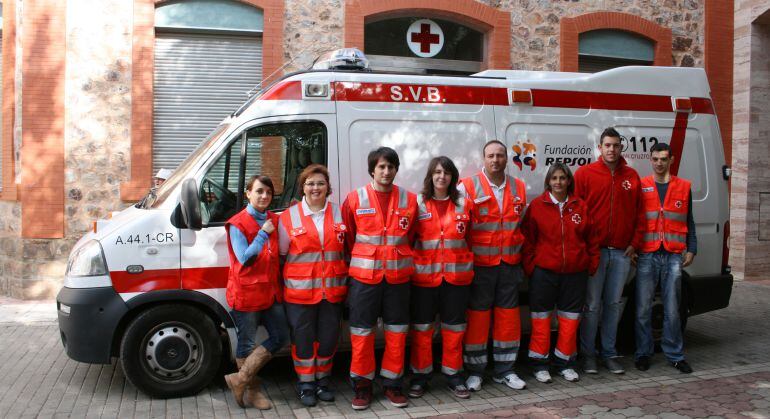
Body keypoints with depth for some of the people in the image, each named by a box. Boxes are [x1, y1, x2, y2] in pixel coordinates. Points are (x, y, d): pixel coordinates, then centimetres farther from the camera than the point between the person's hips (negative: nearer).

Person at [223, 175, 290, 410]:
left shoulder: (275, 221, 10)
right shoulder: (237, 224, -7)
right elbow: (244, 258, -14)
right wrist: (263, 233, -14)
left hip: (271, 291, 6)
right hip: (246, 292, -6)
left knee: (280, 337, 6)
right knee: (247, 344, 5)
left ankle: (240, 379, 13)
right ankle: (252, 389, 22)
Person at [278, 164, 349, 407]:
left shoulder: (338, 213, 6)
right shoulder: (288, 217, 0)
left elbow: (346, 249, 12)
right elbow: (281, 253, 5)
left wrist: (345, 281, 8)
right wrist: (282, 284, 1)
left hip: (333, 289, 2)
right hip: (300, 289, -2)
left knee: (328, 336, 9)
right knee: (303, 338, 5)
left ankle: (322, 380, 28)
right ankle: (306, 383, 21)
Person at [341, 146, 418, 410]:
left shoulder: (409, 200, 4)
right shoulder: (355, 199, -1)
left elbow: (409, 237, 13)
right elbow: (349, 237, 7)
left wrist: (399, 258, 9)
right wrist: (361, 260, 9)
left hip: (398, 276, 2)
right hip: (364, 275, -2)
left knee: (396, 330, 8)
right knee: (362, 331, 4)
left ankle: (392, 383, 22)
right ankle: (362, 384, 18)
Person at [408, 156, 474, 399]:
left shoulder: (464, 204, 5)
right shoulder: (418, 204, 0)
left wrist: (466, 262, 4)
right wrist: (412, 264, -5)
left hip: (456, 274, 2)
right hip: (424, 275, -1)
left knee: (454, 326, 10)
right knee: (422, 326, 7)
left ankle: (453, 374, 23)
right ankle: (420, 375, 19)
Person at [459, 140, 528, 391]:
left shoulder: (519, 188, 9)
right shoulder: (469, 187, -5)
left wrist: (518, 253, 13)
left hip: (510, 264, 4)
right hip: (480, 264, -4)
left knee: (508, 315, 8)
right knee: (478, 316, 2)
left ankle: (504, 370, 21)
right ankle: (474, 372, 14)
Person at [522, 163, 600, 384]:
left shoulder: (580, 206, 5)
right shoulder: (537, 206, -2)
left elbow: (591, 238, 9)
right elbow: (527, 239, -1)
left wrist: (592, 264, 3)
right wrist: (529, 266, -6)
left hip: (575, 272, 3)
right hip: (543, 272, -2)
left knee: (570, 318, 10)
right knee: (541, 317, 5)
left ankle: (565, 362, 24)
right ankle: (540, 363, 16)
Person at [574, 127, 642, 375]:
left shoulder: (631, 176, 10)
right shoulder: (585, 174, -1)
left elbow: (638, 213, 13)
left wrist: (634, 243, 5)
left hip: (622, 252, 3)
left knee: (614, 304, 11)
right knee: (592, 305, 0)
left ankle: (609, 352, 22)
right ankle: (588, 354, 12)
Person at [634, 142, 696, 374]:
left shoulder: (683, 187, 12)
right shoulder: (640, 187, 8)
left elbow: (689, 222, 17)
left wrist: (691, 249, 9)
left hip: (674, 257, 1)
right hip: (647, 256, -1)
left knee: (672, 310, 3)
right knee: (643, 309, 1)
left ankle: (675, 355, 15)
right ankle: (643, 354, 13)